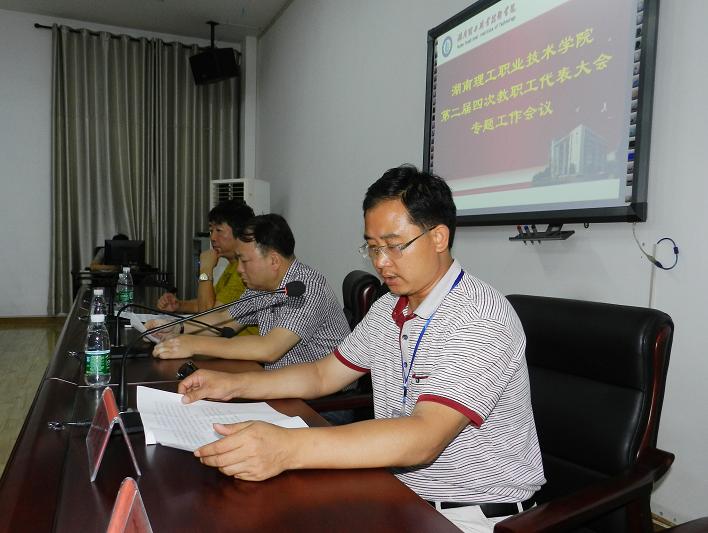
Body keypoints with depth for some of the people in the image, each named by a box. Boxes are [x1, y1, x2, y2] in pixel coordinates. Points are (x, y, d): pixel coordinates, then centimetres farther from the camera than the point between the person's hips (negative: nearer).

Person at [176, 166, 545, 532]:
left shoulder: (480, 319, -22)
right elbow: (324, 375, 12)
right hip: (402, 495, 7)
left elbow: (422, 439, -32)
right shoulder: (386, 309, 5)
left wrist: (290, 448, -42)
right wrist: (234, 385, 0)